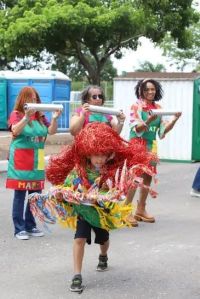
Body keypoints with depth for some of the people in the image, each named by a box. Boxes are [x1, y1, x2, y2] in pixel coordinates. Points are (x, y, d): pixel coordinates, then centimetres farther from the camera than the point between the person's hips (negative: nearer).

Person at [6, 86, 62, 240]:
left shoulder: (40, 116, 10)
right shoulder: (16, 114, -4)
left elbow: (51, 131, 1)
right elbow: (15, 131, -22)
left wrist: (54, 118, -16)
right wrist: (26, 117, -35)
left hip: (36, 162, 5)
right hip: (20, 162, -5)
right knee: (20, 195, -2)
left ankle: (30, 226, 19)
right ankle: (19, 229, 3)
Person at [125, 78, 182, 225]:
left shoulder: (158, 108, 8)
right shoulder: (136, 106, -8)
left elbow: (163, 130, 8)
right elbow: (137, 129, -15)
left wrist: (174, 119, -8)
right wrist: (149, 120, -32)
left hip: (151, 145, 6)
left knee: (148, 178, 9)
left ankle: (141, 210, 21)